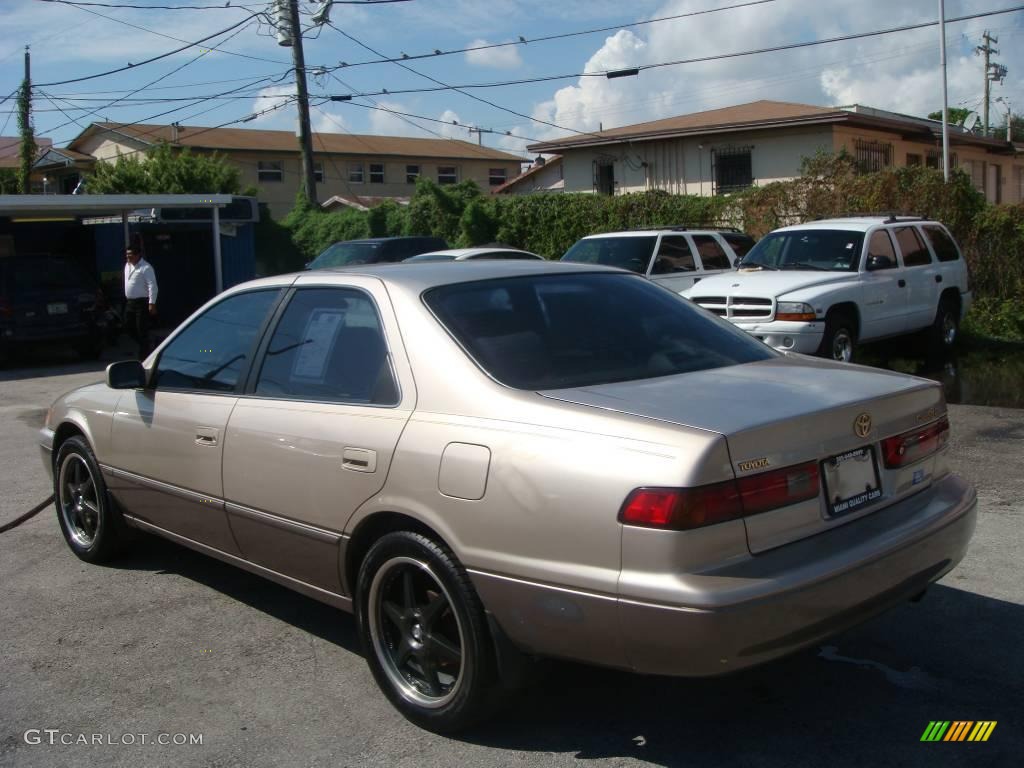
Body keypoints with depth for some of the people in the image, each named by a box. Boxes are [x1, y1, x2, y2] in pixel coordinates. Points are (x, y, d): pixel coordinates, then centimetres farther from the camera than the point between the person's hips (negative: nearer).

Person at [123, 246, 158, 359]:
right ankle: (147, 346, 27)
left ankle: (143, 356, 5)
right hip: (130, 302, 9)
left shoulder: (146, 268, -15)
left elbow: (152, 286, -19)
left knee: (142, 330, -5)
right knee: (128, 326, 11)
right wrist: (126, 299, 20)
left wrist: (152, 303, -24)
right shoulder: (127, 265, 12)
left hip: (142, 302, -9)